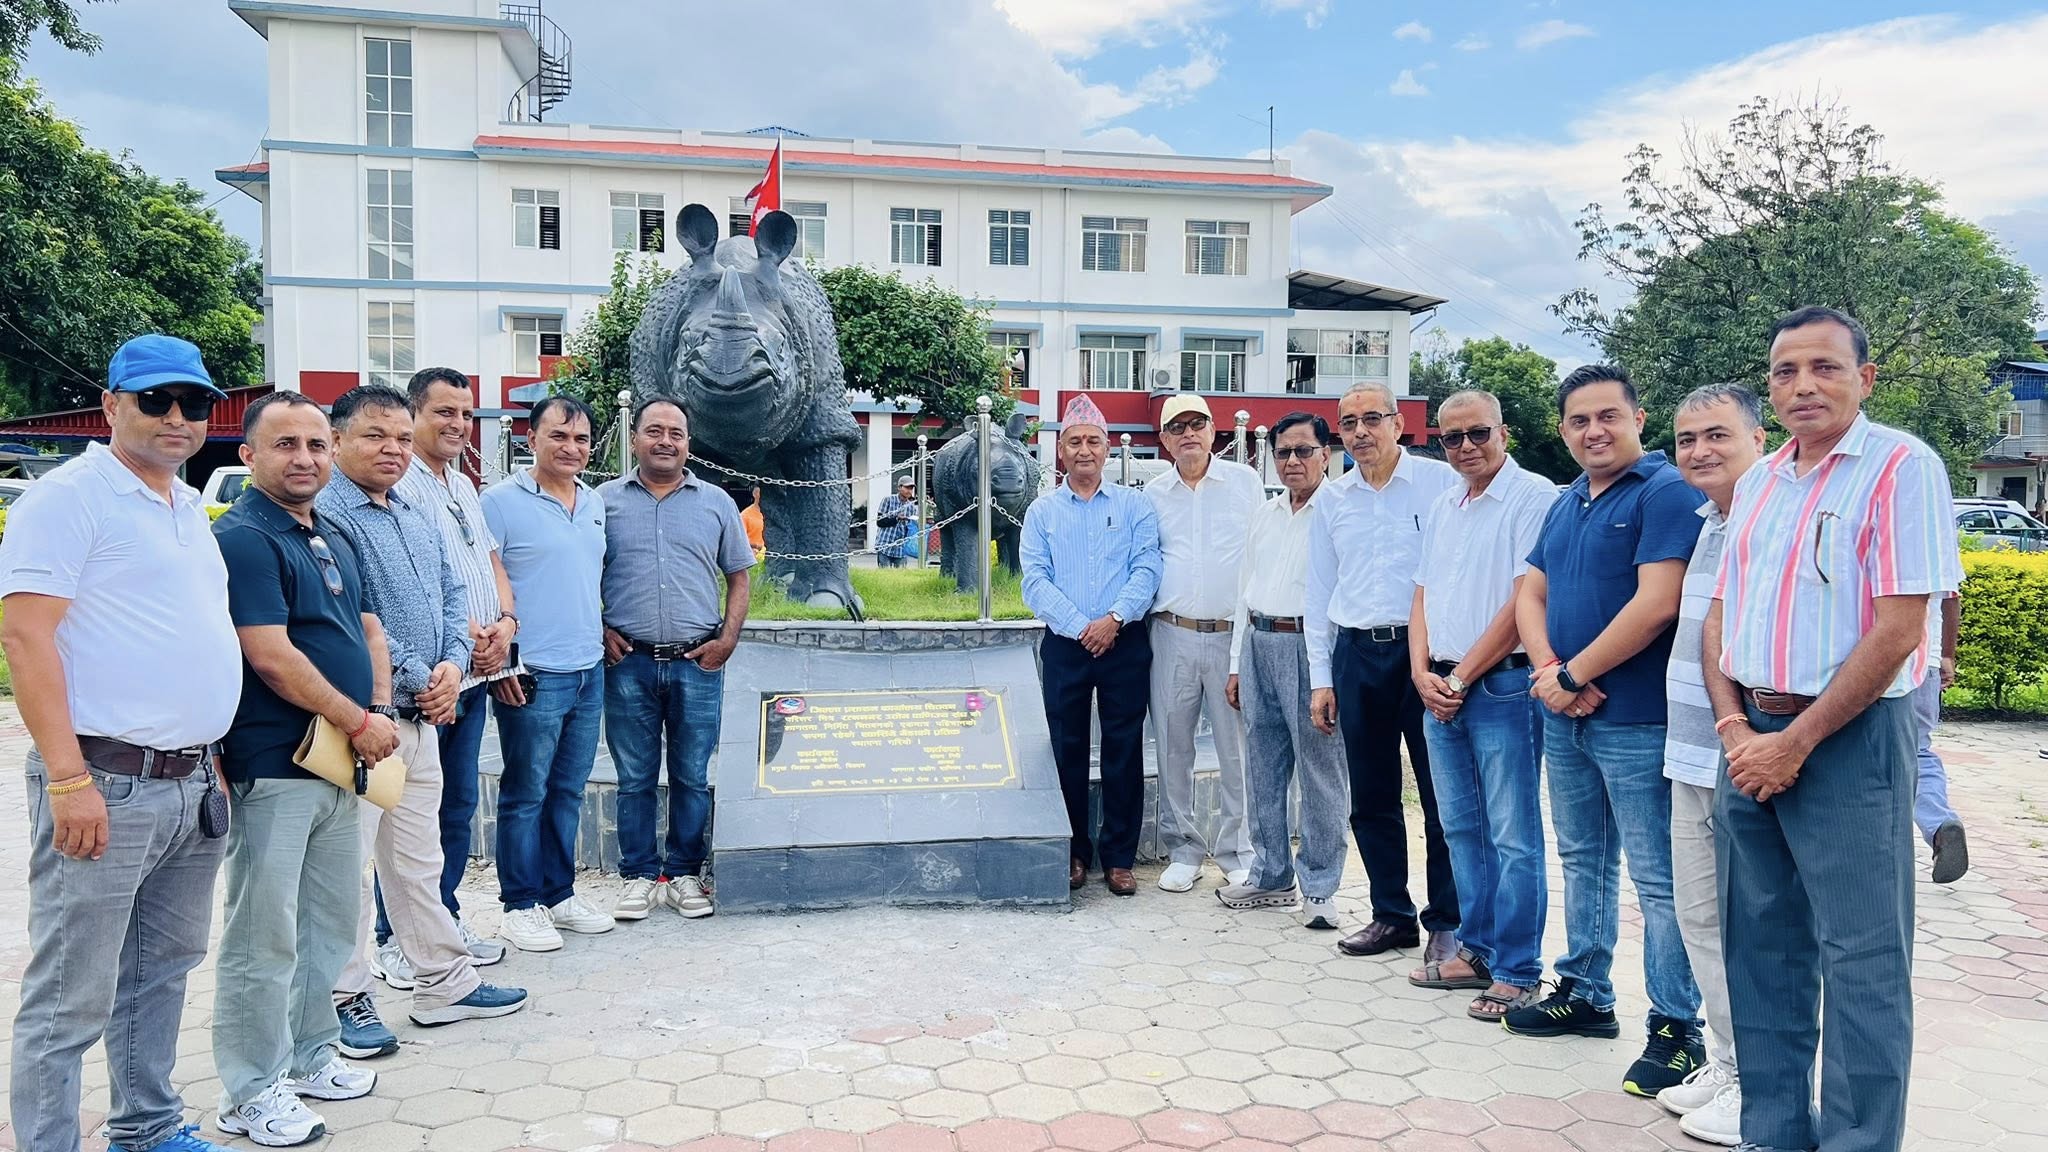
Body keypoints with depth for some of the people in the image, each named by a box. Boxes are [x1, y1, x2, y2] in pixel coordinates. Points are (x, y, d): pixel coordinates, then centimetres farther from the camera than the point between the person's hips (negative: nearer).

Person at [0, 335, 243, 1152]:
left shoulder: (191, 508, 15)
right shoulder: (70, 497, -9)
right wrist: (69, 778, -20)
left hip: (194, 782, 8)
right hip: (106, 784, -8)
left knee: (162, 971, 18)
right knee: (72, 998, 1)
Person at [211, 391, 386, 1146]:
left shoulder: (333, 541, 14)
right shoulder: (241, 539, -12)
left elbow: (368, 631, 19)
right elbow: (272, 659, -19)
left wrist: (382, 709, 1)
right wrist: (359, 723, -12)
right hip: (272, 770, -8)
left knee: (331, 925, 17)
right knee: (265, 936, 1)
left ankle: (311, 1055, 32)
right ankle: (253, 1092, 13)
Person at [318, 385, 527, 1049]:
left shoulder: (418, 519, 15)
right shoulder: (326, 515, -12)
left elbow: (452, 596, 16)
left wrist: (453, 664, -2)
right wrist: (417, 678, -14)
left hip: (423, 718, 9)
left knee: (419, 860, 17)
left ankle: (445, 982, 26)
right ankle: (348, 1000, 14)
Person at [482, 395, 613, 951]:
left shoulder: (594, 503, 12)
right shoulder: (500, 501, -9)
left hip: (589, 673, 7)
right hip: (533, 675, -7)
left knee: (568, 791, 15)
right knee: (526, 794, 3)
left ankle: (560, 894, 26)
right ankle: (520, 905, 15)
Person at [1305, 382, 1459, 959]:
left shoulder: (1440, 481, -2)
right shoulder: (1330, 499, 11)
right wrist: (1321, 677, 10)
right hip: (1358, 653, 4)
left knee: (1443, 794, 0)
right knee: (1372, 797, 10)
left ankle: (1447, 922, 13)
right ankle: (1392, 915, 23)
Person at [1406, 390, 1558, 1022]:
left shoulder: (1534, 497, -9)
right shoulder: (1441, 510, 16)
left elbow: (1525, 601, -15)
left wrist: (1462, 676, -11)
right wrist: (1423, 673, 1)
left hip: (1502, 687, -8)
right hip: (1441, 690, 8)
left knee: (1513, 838, -2)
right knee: (1461, 829, 14)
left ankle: (1517, 972, 7)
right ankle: (1477, 951, 25)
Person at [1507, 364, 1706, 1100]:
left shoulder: (1665, 492, -11)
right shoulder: (1566, 504, 14)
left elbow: (1657, 603, -21)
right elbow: (1530, 595, 10)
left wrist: (1573, 676, -14)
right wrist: (1549, 671, -9)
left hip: (1636, 722, -8)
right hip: (1564, 716, 8)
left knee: (1658, 880, -1)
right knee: (1582, 862, 17)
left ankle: (1677, 1028, 10)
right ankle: (1584, 994, 31)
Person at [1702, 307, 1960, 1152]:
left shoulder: (1901, 466, -8)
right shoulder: (1758, 482, 12)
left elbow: (1898, 630, -15)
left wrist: (1796, 742, -14)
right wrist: (1735, 729, -3)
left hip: (1848, 739, -6)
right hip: (1753, 739, 7)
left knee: (1860, 957, 1)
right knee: (1762, 946, 13)